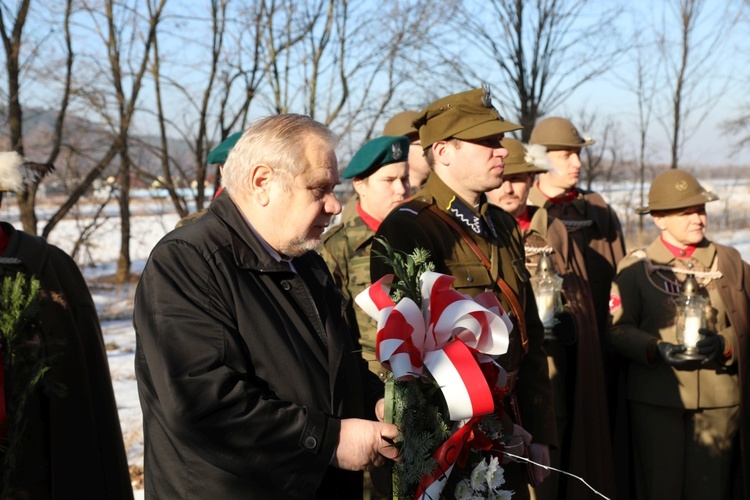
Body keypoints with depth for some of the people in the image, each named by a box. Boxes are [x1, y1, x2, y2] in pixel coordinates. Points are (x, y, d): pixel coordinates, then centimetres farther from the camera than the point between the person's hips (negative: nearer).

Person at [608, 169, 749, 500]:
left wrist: (723, 345, -14)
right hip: (656, 398, -1)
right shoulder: (636, 266, 5)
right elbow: (619, 328, -2)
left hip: (719, 397, 2)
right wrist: (656, 349, -19)